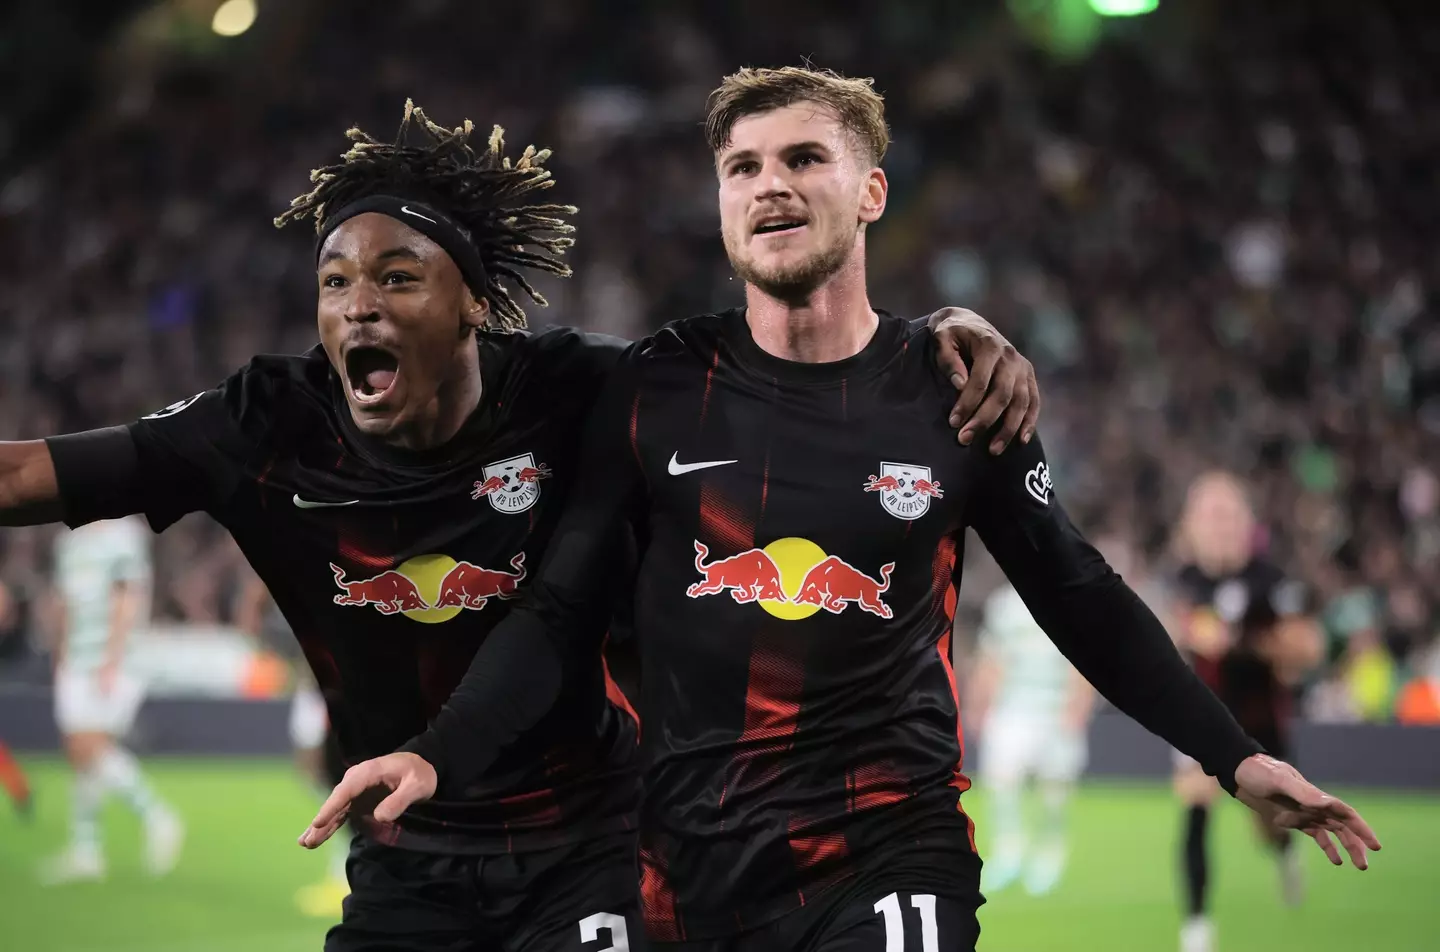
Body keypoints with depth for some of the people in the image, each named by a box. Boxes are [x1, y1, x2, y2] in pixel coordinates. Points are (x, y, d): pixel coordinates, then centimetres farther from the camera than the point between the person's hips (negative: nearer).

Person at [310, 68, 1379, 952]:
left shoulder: (952, 394, 2)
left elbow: (1082, 602, 12)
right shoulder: (658, 390, 1)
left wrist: (1236, 757, 9)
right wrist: (436, 757, -11)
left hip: (889, 866, -1)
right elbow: (559, 613, 3)